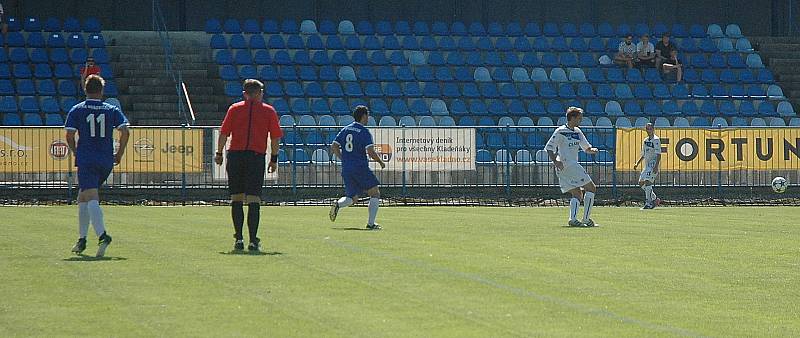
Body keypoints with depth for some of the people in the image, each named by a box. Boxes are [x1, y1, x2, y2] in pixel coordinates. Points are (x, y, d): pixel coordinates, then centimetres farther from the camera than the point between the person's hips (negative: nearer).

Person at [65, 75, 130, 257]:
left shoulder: (77, 110, 3)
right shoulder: (112, 110, 7)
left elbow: (69, 136, -4)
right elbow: (125, 131, -3)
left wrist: (76, 153, 12)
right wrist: (119, 154, 7)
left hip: (86, 160, -4)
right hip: (106, 162, 4)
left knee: (91, 199, -13)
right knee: (83, 197, 18)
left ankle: (102, 235, -35)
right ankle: (82, 240, 18)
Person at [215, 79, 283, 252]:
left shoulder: (234, 109, 7)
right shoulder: (269, 111, 6)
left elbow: (223, 133, 4)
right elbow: (276, 137, 3)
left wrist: (219, 153, 12)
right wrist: (274, 159, 11)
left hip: (235, 155, 1)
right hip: (257, 156, -1)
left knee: (236, 199, 10)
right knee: (254, 200, -2)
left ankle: (239, 238, 5)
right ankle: (253, 241, -8)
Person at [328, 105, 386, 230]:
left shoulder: (345, 130, 11)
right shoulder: (364, 132, -9)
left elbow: (334, 147, 10)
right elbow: (370, 152, -17)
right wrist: (381, 162, -1)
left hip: (346, 169, 6)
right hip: (361, 168, -6)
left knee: (352, 197, 15)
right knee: (375, 194, 6)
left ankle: (337, 204, -16)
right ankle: (371, 223, -3)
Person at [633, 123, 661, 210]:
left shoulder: (656, 140, -9)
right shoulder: (645, 141, 16)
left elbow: (658, 154, -15)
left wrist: (656, 166, -23)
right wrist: (637, 163, 14)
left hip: (653, 165, -9)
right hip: (646, 165, 9)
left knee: (647, 182, -18)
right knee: (641, 182, 6)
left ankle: (648, 203, -13)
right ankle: (654, 198, 17)